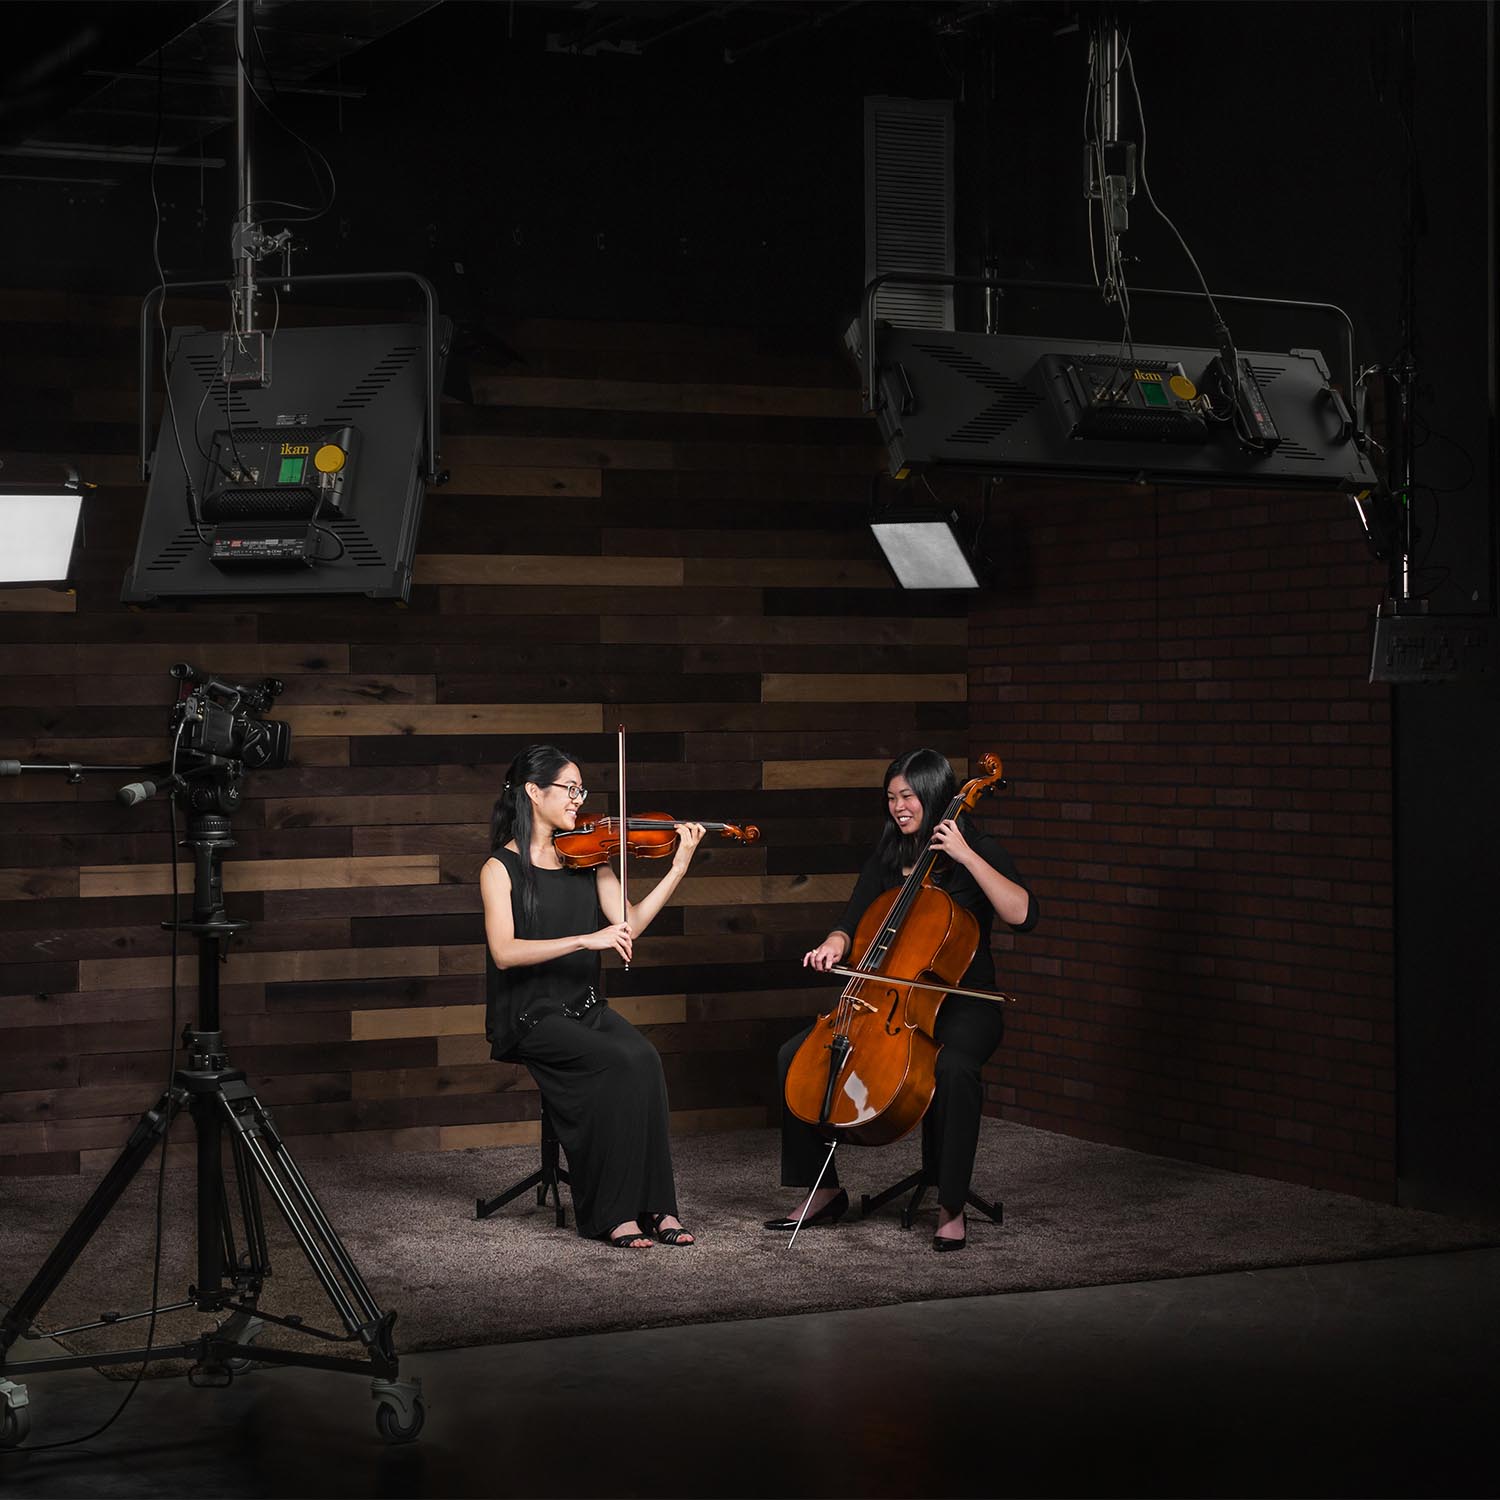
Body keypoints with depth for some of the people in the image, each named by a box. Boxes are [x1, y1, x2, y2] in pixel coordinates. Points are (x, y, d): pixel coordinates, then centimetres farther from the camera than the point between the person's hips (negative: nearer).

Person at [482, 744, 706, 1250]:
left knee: (645, 1058, -26)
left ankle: (653, 1205, -22)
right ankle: (613, 1212, -20)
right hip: (530, 1017, -4)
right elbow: (504, 952, -18)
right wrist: (585, 940, -26)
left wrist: (680, 866, -8)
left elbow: (629, 924, 0)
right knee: (622, 1061, -28)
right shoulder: (501, 867, -3)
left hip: (585, 1008, 4)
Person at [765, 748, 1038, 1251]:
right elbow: (854, 918, 10)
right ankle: (823, 1189, 0)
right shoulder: (886, 859, 13)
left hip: (962, 1005, -6)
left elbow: (1023, 915, -19)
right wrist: (835, 943, -13)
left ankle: (952, 1206, -26)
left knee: (953, 1067, -40)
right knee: (795, 1054, -12)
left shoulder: (980, 852, -4)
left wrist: (967, 857, -21)